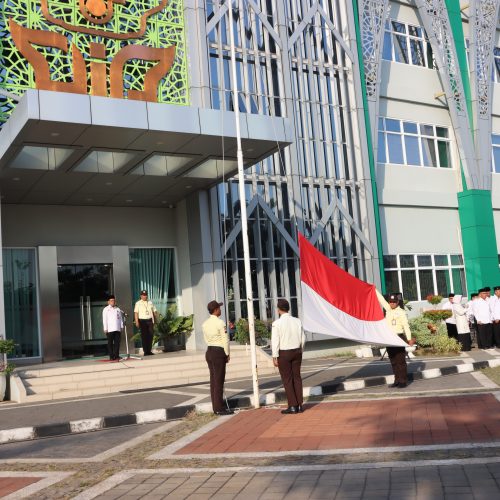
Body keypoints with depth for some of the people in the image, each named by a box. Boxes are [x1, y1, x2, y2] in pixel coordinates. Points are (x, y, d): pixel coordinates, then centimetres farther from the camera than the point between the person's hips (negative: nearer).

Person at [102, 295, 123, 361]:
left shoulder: (118, 309, 15)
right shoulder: (106, 309, 6)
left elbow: (120, 318, 15)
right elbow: (104, 320, 1)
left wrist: (121, 327, 7)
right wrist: (105, 329, -6)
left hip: (117, 329, 3)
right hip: (110, 330, -3)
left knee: (117, 343, 0)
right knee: (110, 343, 0)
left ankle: (116, 356, 3)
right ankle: (111, 357, 3)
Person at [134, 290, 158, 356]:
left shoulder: (150, 303, 15)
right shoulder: (138, 303, 3)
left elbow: (154, 311, 17)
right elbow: (136, 313, -4)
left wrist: (155, 320, 9)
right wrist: (137, 322, -15)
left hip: (150, 320, 3)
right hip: (142, 320, -3)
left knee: (150, 336, 1)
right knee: (144, 336, -4)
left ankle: (149, 351, 8)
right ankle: (145, 351, -1)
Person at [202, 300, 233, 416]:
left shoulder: (205, 324, 8)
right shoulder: (220, 323, -14)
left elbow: (207, 339, 12)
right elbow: (225, 339, -14)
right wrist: (227, 354, -4)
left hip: (209, 351, 8)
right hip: (219, 353, -8)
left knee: (213, 380, 12)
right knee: (219, 381, -3)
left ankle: (216, 407, 18)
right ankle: (219, 408, 1)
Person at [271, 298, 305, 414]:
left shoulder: (277, 323, -13)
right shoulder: (297, 321, 0)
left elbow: (275, 341, -13)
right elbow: (303, 338, 6)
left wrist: (275, 357, -7)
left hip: (283, 353, -4)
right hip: (297, 351, 4)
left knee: (287, 379, 4)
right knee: (297, 377, 12)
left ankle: (293, 406, 4)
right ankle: (299, 405, 13)